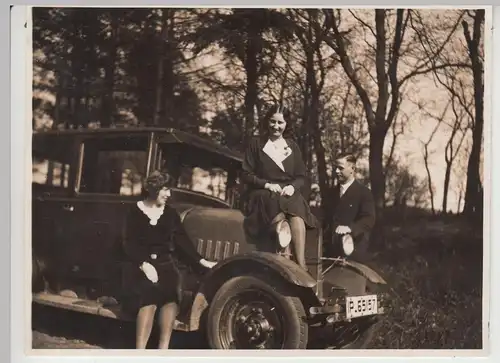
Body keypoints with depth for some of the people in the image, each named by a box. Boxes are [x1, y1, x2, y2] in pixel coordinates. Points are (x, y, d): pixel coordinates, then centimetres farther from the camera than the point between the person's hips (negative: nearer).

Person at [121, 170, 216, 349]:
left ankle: (163, 349, -26)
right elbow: (129, 243, -3)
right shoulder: (136, 211, 3)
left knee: (171, 296, -28)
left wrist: (201, 261, 1)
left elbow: (182, 240, 10)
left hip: (166, 263, 3)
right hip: (142, 264, -3)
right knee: (149, 299, -30)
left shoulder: (170, 213, 12)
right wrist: (144, 264, -18)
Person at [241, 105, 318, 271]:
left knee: (297, 213, -36)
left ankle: (301, 266, -47)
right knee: (279, 215, -39)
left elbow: (302, 178, 14)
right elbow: (246, 175, 4)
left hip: (289, 194, 2)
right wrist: (267, 184, -12)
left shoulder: (292, 146, 18)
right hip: (262, 194, -1)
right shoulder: (256, 143, 9)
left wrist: (292, 186, -9)